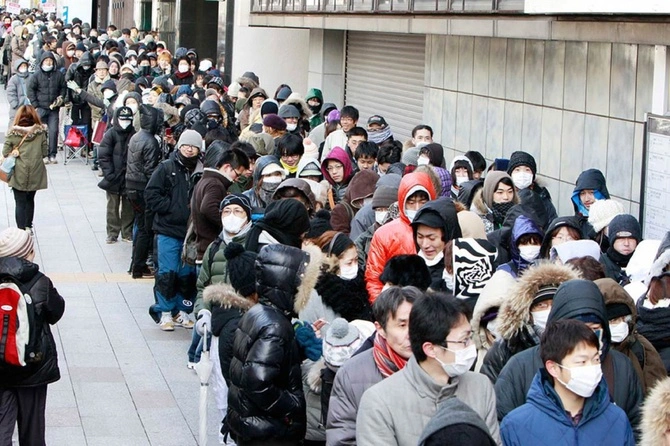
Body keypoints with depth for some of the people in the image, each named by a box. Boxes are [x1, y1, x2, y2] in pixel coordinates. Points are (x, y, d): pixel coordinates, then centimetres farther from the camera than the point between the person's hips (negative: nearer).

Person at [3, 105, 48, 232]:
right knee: (30, 200, 22)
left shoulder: (12, 133, -9)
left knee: (20, 202, 5)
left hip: (19, 175, -2)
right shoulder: (40, 132, -6)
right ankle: (28, 227, 33)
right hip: (35, 174, 2)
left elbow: (5, 153, -5)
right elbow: (44, 152, -1)